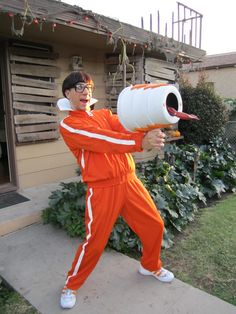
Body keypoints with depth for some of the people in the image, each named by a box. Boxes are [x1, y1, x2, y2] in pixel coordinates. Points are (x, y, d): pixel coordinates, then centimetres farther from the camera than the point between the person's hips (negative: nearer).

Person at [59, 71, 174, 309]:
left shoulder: (105, 114, 14)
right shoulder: (68, 125, -3)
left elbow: (125, 128, -7)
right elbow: (101, 140, -20)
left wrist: (147, 132, -29)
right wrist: (141, 142, -30)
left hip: (129, 181, 6)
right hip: (102, 189, -5)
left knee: (154, 225, 12)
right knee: (94, 241, 0)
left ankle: (150, 266, 41)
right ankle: (71, 285, 28)